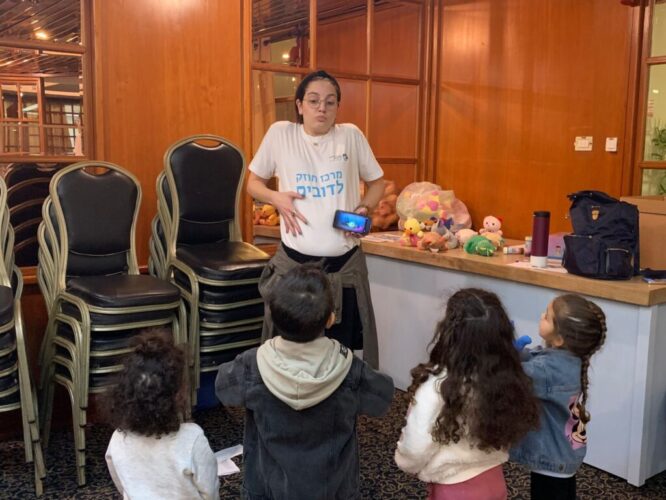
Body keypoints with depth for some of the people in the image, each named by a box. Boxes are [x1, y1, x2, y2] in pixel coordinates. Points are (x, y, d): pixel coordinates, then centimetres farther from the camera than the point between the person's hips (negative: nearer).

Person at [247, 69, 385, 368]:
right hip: (294, 263, -1)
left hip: (345, 265, 1)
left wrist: (364, 208, -6)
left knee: (342, 351, 10)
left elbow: (376, 182, 14)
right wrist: (277, 198, -10)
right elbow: (253, 183, 11)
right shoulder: (280, 133, 0)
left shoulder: (351, 135, 3)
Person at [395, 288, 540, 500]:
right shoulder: (507, 379, -14)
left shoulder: (436, 389, -29)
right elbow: (508, 431, 1)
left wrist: (403, 460, 1)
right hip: (494, 483, 5)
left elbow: (412, 455, -18)